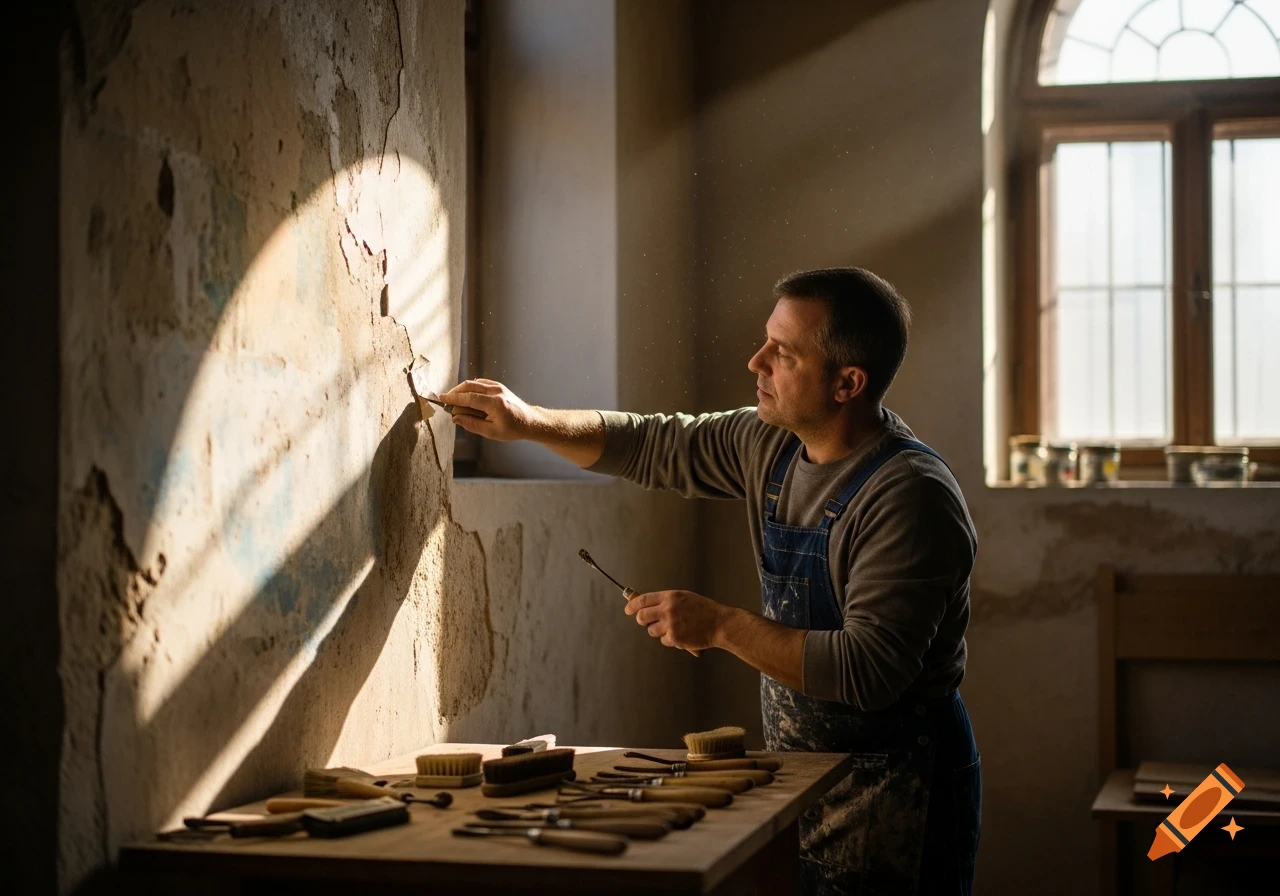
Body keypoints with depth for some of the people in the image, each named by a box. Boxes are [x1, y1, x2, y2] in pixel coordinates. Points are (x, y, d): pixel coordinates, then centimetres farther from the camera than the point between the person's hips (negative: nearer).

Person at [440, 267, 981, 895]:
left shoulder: (911, 497, -24)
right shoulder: (771, 444, 1)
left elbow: (868, 671, -30)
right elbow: (653, 447, 15)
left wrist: (720, 627, -25)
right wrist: (530, 423, 3)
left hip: (889, 794, -7)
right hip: (796, 773, 8)